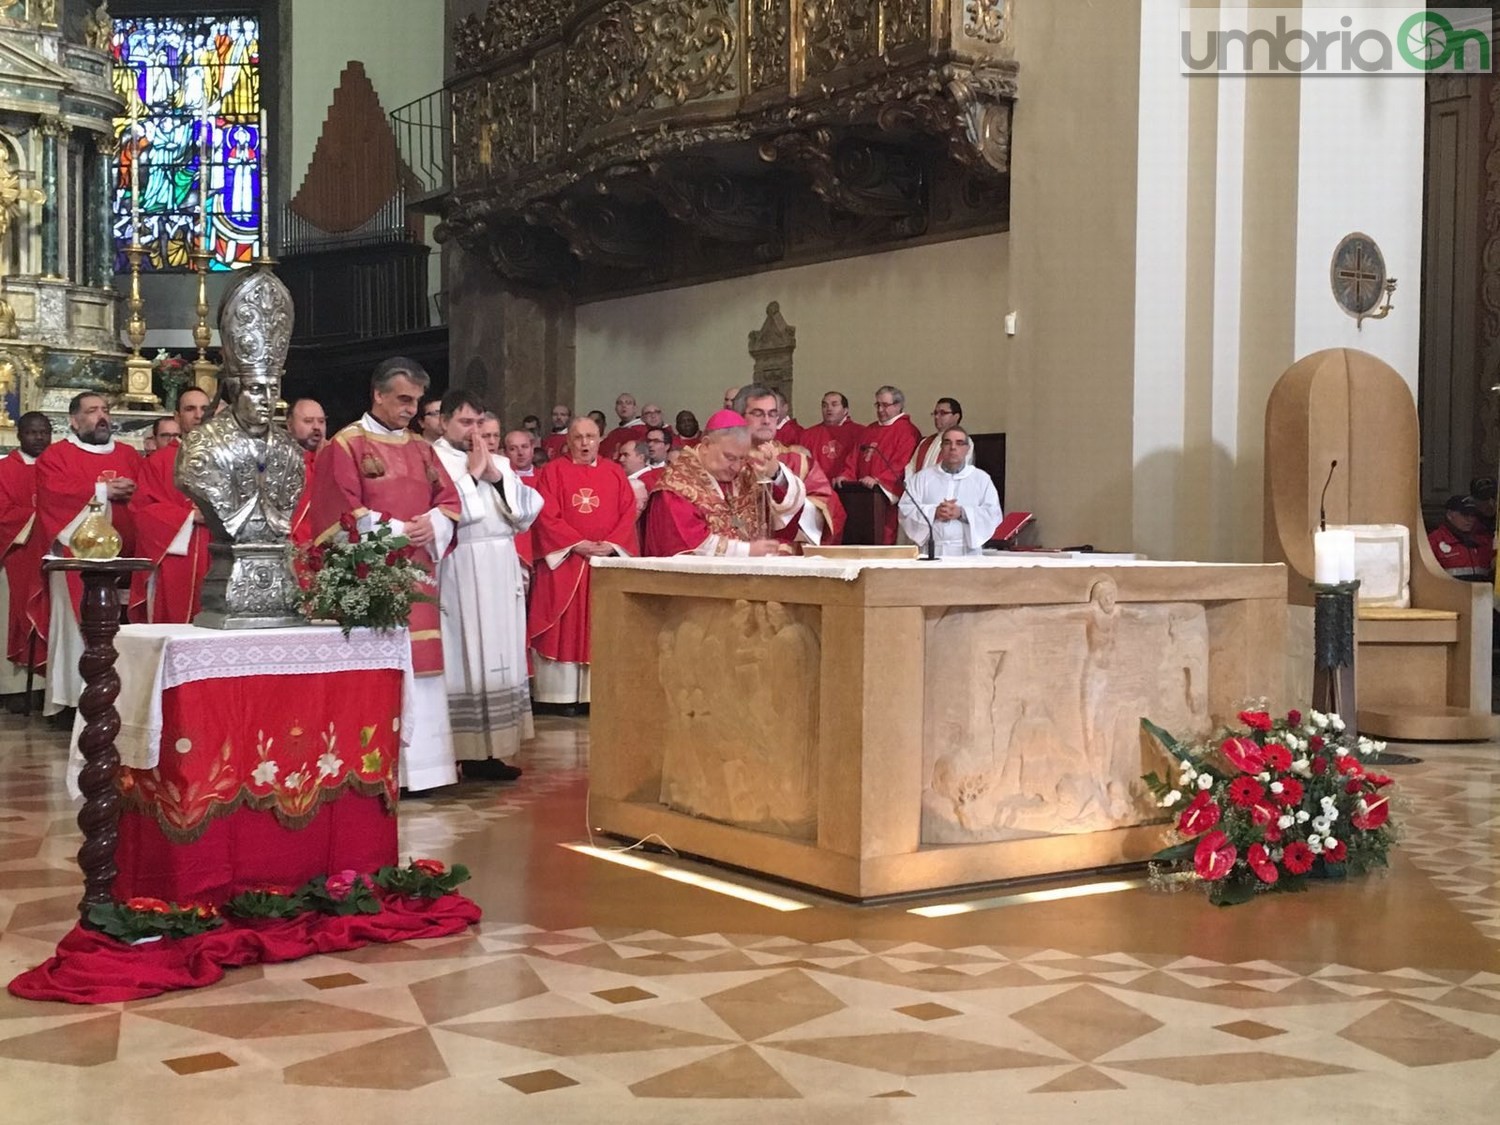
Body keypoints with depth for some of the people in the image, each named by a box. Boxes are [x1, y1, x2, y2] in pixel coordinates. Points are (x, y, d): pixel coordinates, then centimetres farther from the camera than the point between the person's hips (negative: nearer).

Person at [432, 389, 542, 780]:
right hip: (457, 573, -6)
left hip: (500, 571, 6)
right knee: (463, 657, -6)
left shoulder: (499, 463, 17)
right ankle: (460, 752, -3)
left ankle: (487, 750, 9)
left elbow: (528, 510, 10)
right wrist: (472, 475, -9)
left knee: (497, 658, 5)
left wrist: (498, 477, -2)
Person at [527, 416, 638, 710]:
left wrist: (610, 545, -11)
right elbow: (547, 516, -6)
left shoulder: (615, 473, 12)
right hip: (564, 561, -3)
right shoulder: (552, 471, 4)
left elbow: (628, 513, 4)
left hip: (607, 562, 3)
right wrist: (578, 544, -15)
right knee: (565, 627, -4)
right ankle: (562, 695, -3)